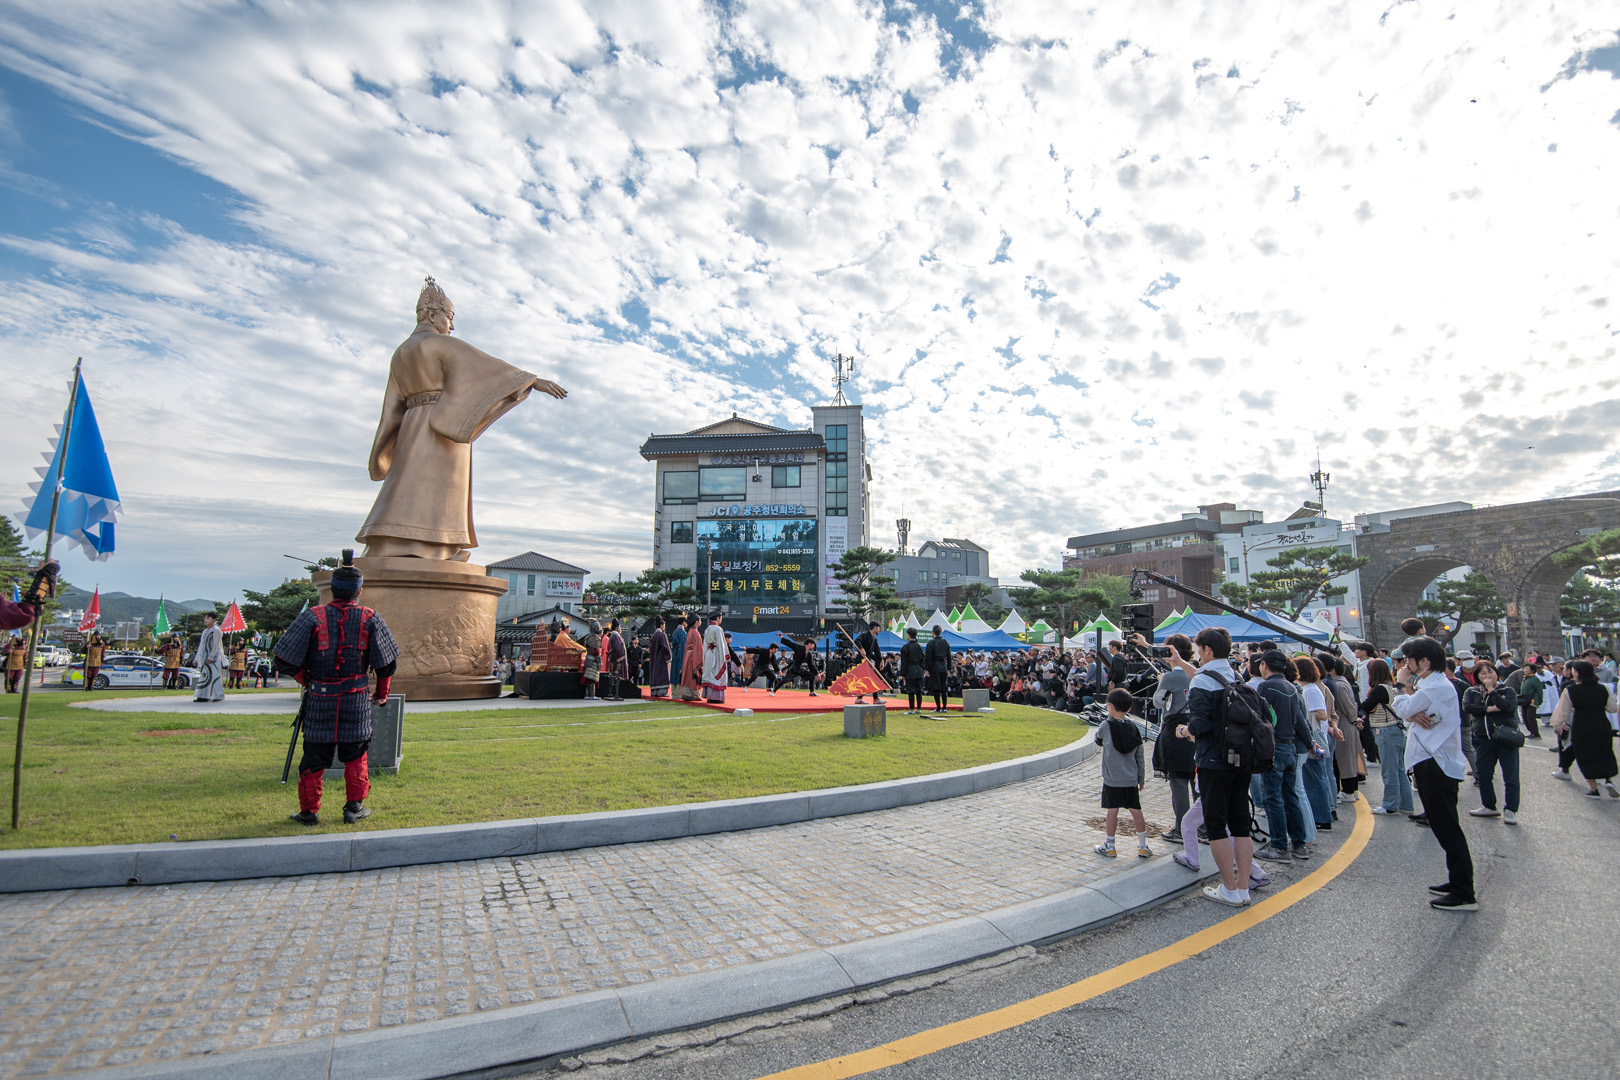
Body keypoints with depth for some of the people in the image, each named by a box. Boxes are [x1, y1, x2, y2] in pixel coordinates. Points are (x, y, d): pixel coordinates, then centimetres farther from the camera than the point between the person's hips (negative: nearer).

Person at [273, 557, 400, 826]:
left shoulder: (312, 618, -8)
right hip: (357, 701, 0)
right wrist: (381, 693, 13)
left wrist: (306, 679, 10)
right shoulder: (370, 619, -5)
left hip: (320, 701, 0)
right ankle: (354, 808, 18)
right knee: (355, 756, 13)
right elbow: (387, 662, -2)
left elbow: (284, 659, -7)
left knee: (314, 757, 12)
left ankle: (309, 811, 19)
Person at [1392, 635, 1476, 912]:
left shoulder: (1437, 686, -17)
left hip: (1437, 767, -11)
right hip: (1428, 764, 11)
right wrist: (1414, 715, -15)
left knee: (1448, 830, -6)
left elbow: (1405, 709, -17)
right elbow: (1407, 712, 8)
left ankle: (1464, 895, -1)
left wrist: (1404, 683, -2)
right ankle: (1457, 882, 28)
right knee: (1443, 828, 18)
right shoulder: (1428, 684, 16)